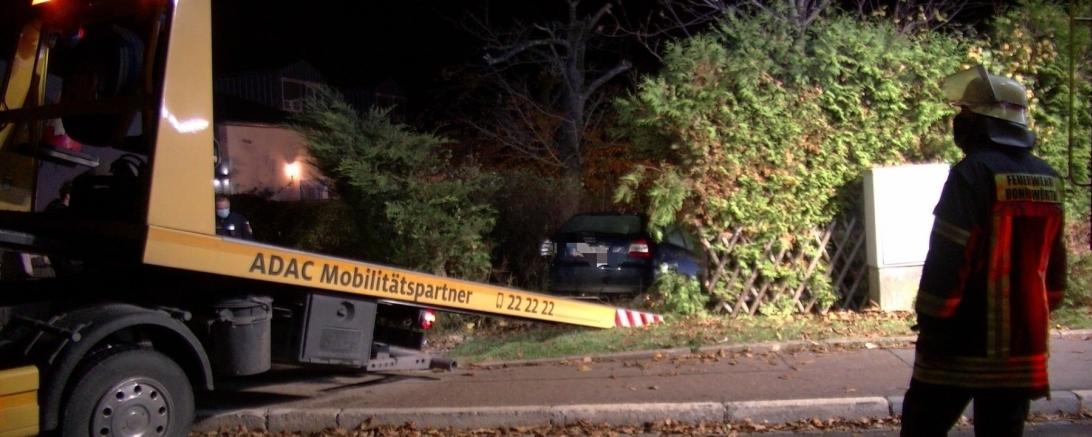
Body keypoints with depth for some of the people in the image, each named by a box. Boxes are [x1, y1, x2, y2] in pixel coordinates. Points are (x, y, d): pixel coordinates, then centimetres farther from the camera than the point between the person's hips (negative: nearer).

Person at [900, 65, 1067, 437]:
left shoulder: (974, 173, -14)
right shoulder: (1049, 179, 8)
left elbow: (947, 260, -18)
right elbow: (1054, 266, 14)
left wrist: (931, 326, -10)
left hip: (964, 345, -6)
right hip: (1022, 347, 7)